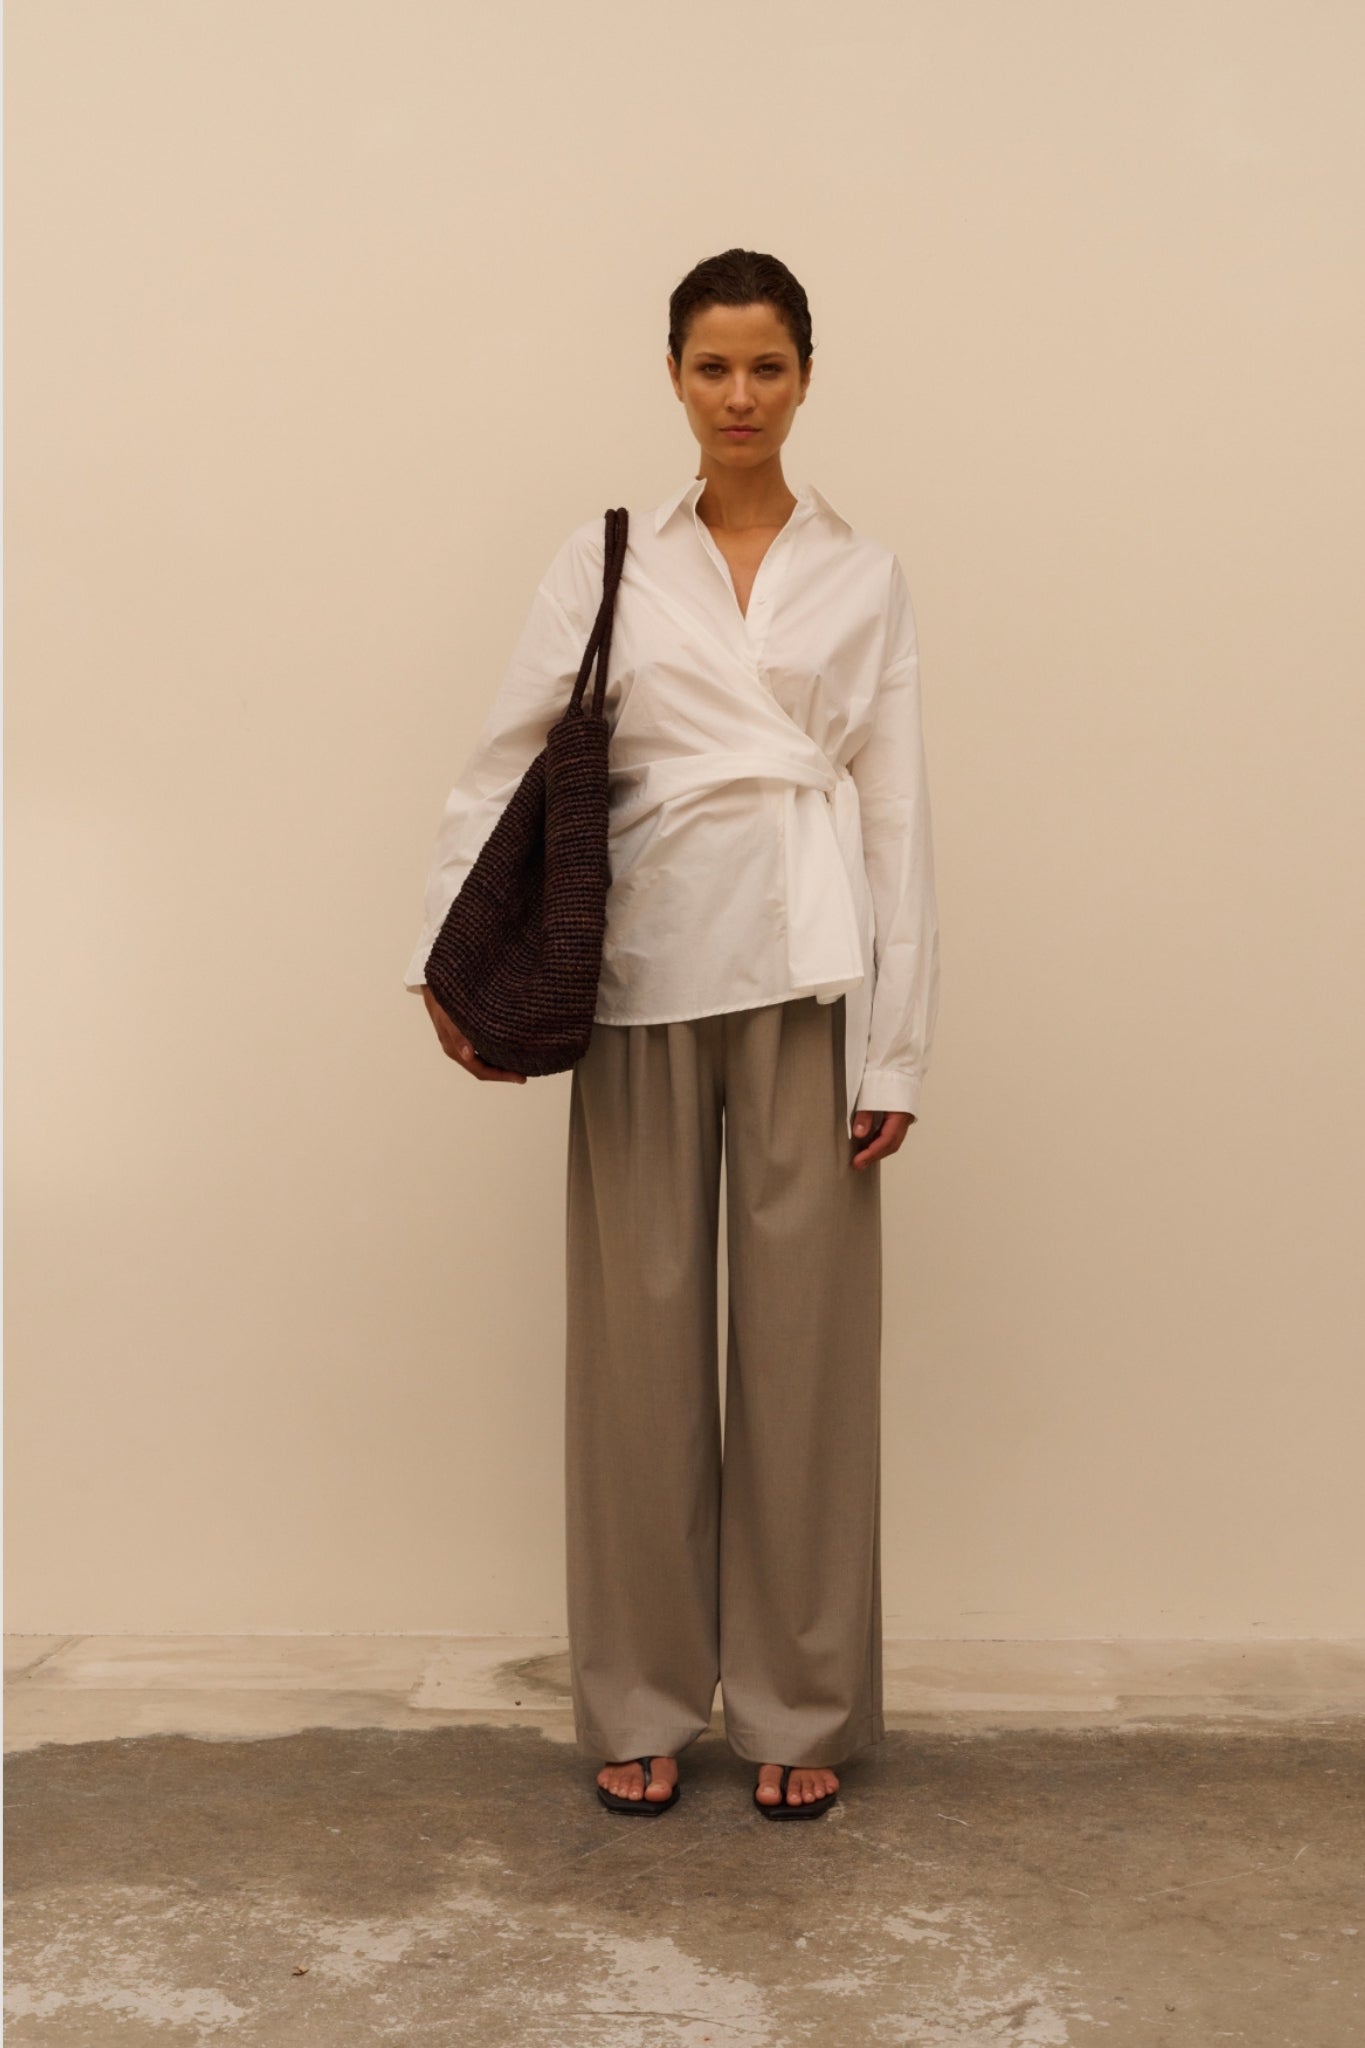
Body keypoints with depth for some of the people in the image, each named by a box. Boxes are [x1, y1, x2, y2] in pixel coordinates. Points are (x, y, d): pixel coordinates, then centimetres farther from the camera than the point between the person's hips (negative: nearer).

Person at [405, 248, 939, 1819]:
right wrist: (448, 954, -4)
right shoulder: (604, 564, 9)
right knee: (639, 1329, 4)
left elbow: (899, 813, 4)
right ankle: (641, 1701, 19)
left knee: (802, 1329, 3)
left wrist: (898, 1048, -2)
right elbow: (505, 763, 6)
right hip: (645, 968, 1)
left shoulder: (863, 576, 9)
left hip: (808, 974, 0)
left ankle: (797, 1706, 18)